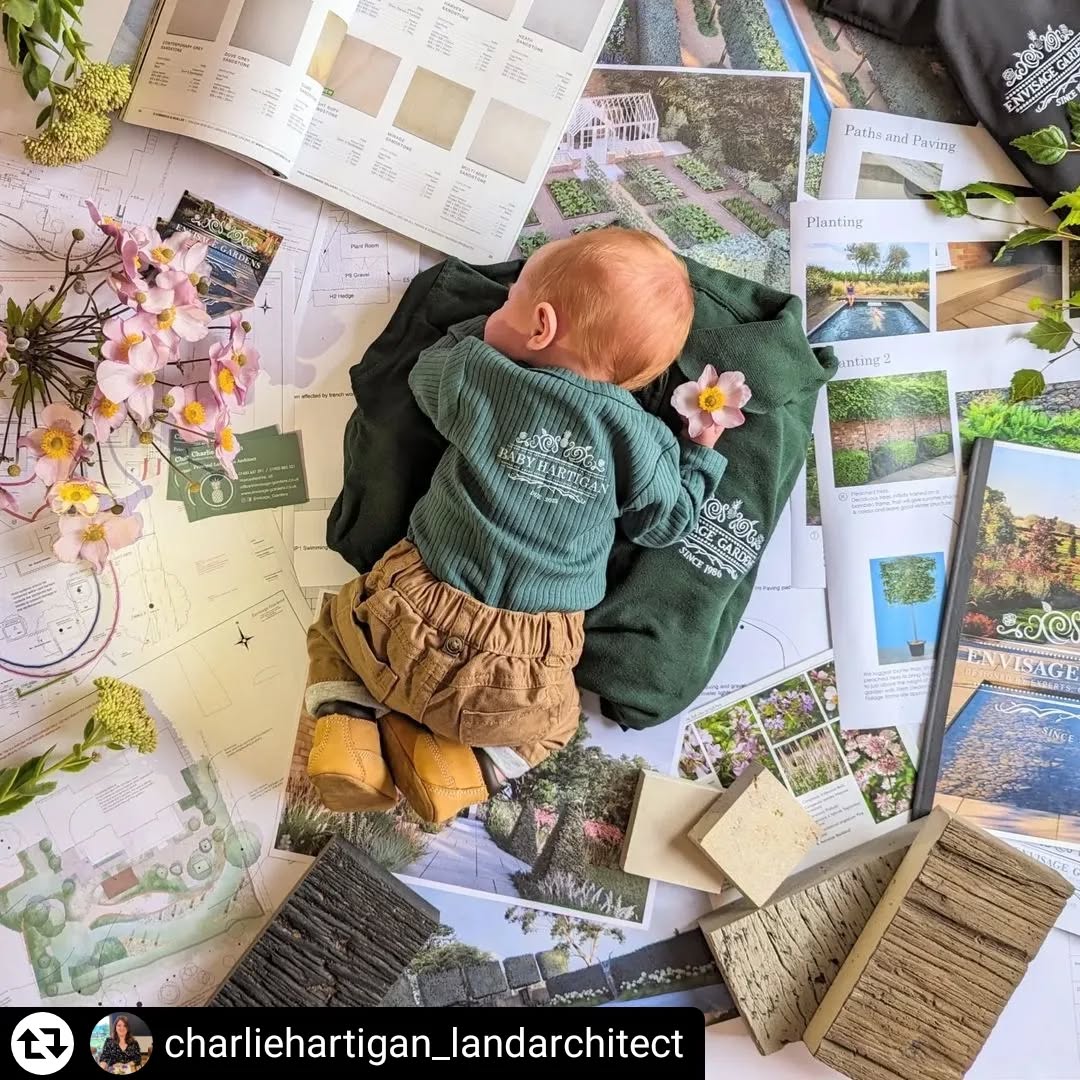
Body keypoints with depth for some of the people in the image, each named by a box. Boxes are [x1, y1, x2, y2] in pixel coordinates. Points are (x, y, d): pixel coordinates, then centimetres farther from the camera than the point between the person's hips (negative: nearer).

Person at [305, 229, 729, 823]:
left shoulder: (477, 376, -3)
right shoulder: (635, 434, -3)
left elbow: (425, 371, 20)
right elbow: (666, 522, 9)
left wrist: (487, 328, 28)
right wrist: (702, 447, 20)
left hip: (413, 622, 0)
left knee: (338, 618, 29)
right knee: (552, 722, 32)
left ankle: (347, 730, 6)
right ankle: (458, 764, 6)